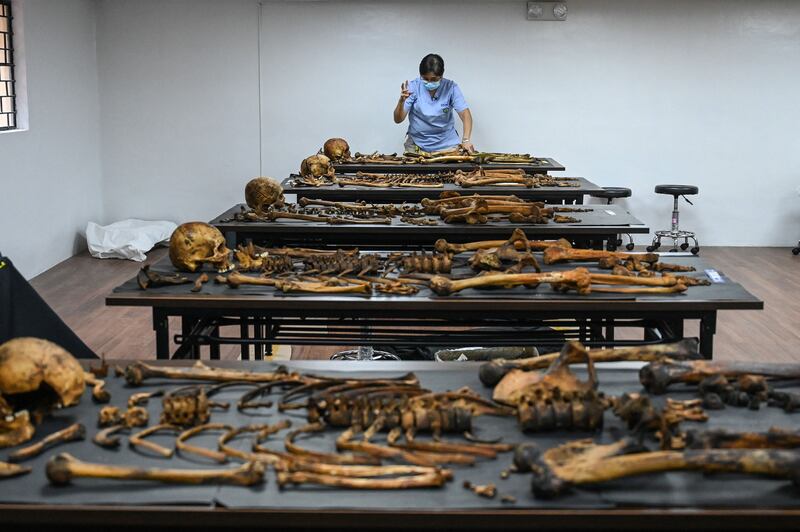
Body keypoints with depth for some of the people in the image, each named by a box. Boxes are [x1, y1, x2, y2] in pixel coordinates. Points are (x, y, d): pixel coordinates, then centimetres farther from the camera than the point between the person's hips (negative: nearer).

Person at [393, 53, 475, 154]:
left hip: (446, 144, -1)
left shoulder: (451, 87, -6)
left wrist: (466, 140, -27)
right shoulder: (413, 87, -6)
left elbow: (465, 114, -11)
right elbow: (398, 120, -7)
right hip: (417, 144, 1)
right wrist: (401, 101, -27)